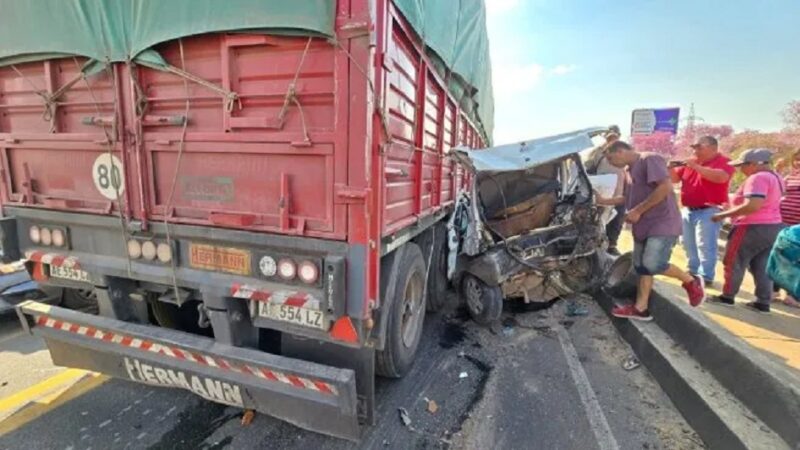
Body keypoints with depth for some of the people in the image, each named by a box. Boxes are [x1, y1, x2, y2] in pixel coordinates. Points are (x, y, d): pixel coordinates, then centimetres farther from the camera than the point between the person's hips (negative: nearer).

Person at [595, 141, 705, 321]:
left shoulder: (650, 159, -12)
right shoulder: (629, 170, 16)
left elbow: (666, 187, -23)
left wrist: (637, 211, -21)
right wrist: (604, 201, 13)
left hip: (662, 223, -9)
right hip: (642, 226, 9)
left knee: (653, 264, -20)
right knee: (641, 267, 9)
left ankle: (691, 281, 7)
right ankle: (640, 308, 15)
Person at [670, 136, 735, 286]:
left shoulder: (723, 161, -6)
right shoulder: (690, 162, 13)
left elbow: (721, 177, -26)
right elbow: (675, 178, 14)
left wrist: (696, 167, -24)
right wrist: (671, 168, -6)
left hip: (708, 211, -7)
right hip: (688, 210, 7)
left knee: (705, 246, -8)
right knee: (689, 245, 15)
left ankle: (705, 276, -2)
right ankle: (693, 271, 27)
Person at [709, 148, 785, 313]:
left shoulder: (758, 178, -18)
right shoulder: (775, 177, 15)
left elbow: (753, 205, -29)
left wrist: (724, 215, -22)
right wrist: (731, 209, 18)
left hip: (753, 228, -9)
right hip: (774, 227, 9)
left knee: (734, 263, 3)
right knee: (762, 266, 12)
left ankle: (727, 296, 11)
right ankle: (763, 302, 15)